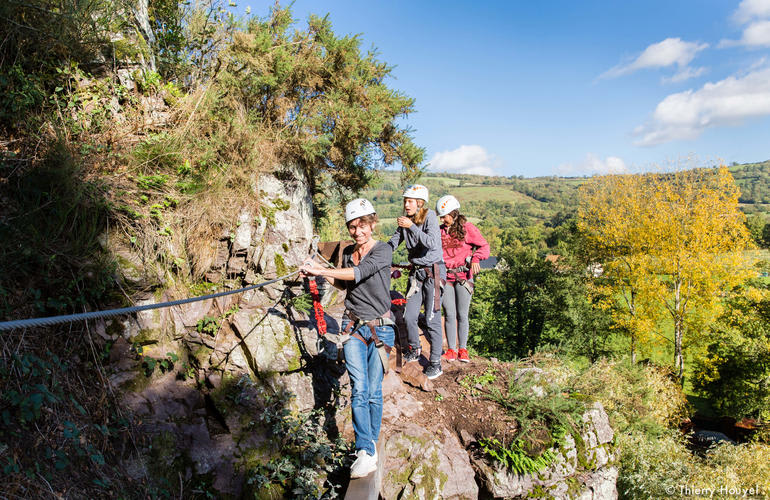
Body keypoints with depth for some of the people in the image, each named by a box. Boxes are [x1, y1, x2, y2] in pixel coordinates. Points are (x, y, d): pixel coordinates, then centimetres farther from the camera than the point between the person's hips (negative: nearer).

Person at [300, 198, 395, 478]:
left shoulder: (383, 251, -10)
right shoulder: (347, 253, 8)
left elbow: (359, 273, -25)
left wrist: (321, 270, -27)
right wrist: (324, 276, 4)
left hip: (380, 329, -4)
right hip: (353, 327, 4)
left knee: (374, 392, 3)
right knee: (359, 390, -5)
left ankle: (372, 440, 22)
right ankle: (366, 453, -2)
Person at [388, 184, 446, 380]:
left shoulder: (430, 216, -13)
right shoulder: (406, 220, 4)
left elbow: (433, 243, -27)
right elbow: (394, 241, 3)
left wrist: (412, 227, -30)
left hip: (433, 272, -6)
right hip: (416, 272, 6)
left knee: (432, 319, -4)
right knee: (409, 316, 6)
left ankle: (435, 363, 8)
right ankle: (414, 350, 31)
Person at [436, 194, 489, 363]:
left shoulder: (467, 228, 0)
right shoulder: (440, 231, 11)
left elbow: (484, 246, -1)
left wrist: (476, 259, -18)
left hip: (463, 276, -2)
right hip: (445, 276, 3)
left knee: (462, 315, 1)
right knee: (449, 315, 2)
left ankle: (463, 349, 15)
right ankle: (451, 350, 12)